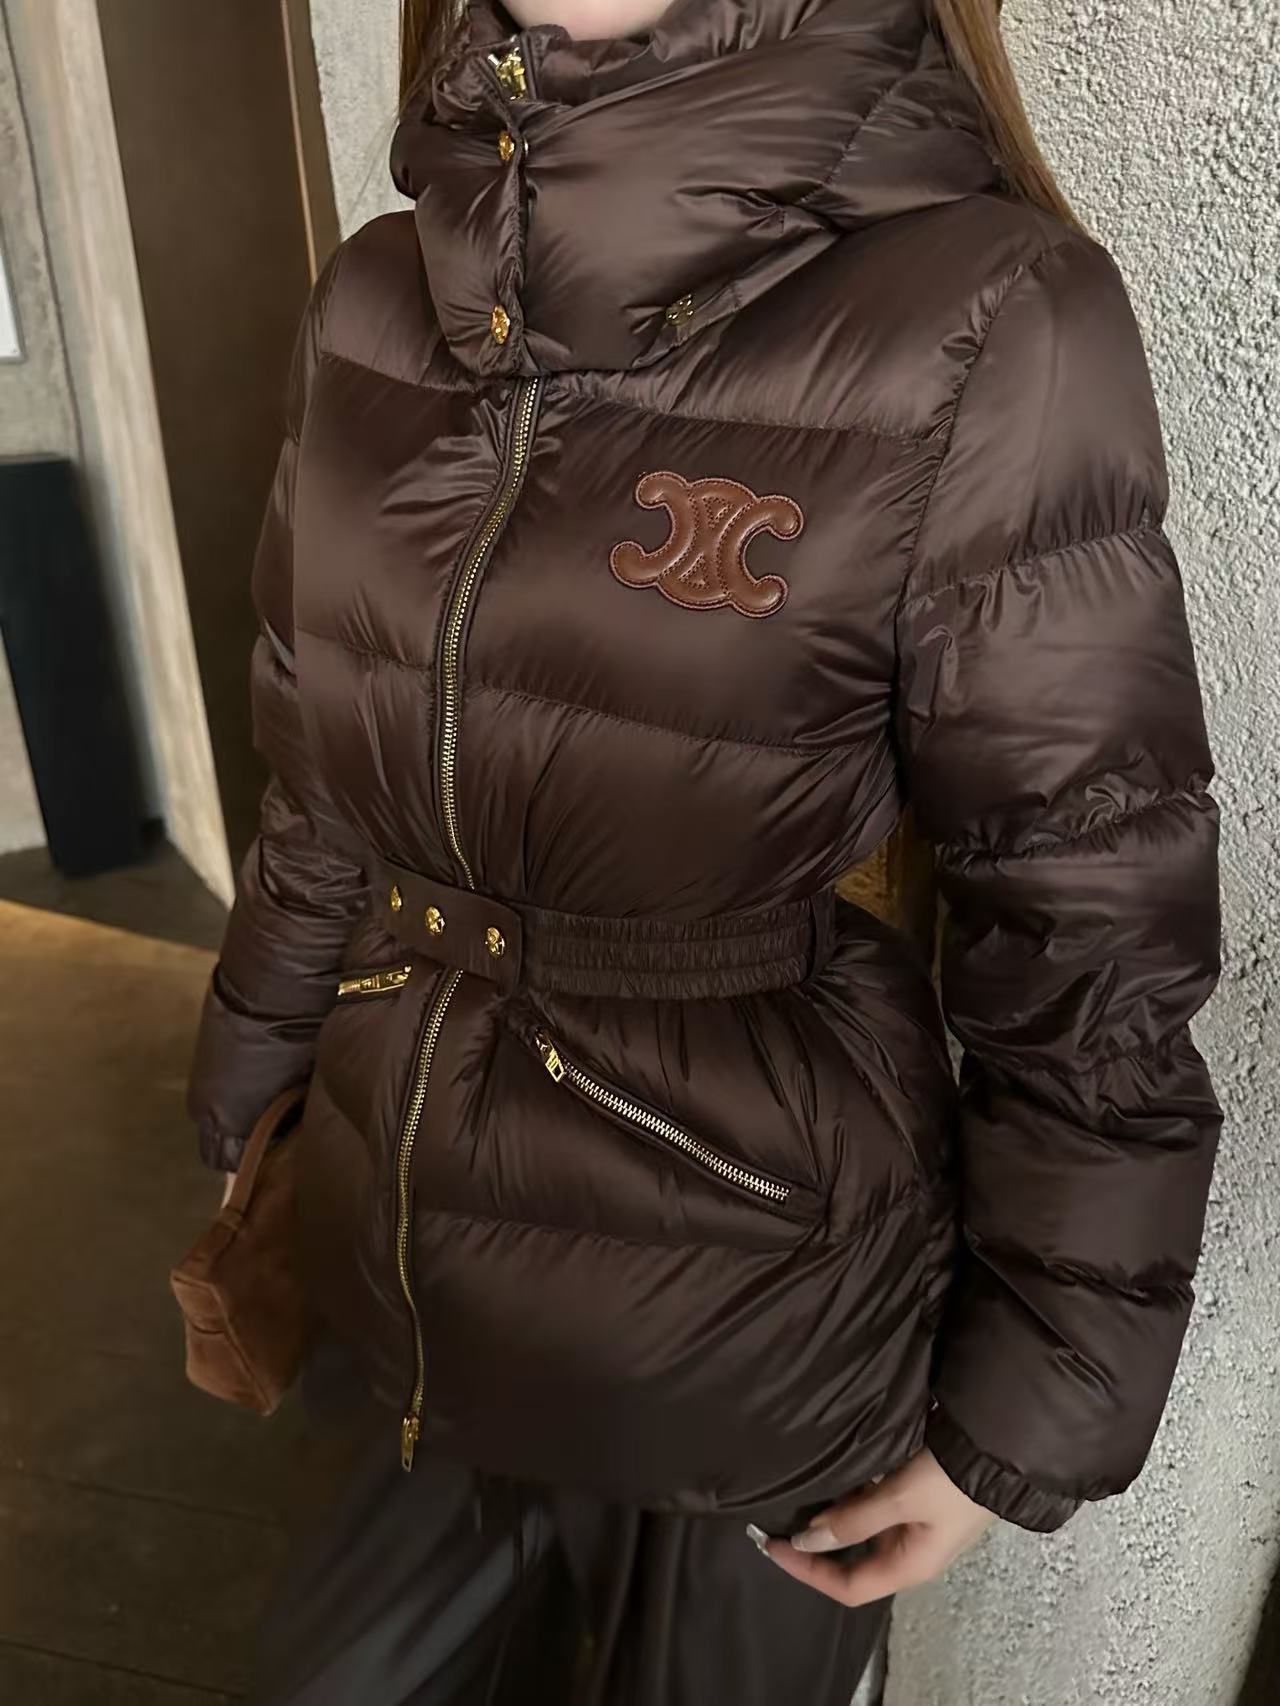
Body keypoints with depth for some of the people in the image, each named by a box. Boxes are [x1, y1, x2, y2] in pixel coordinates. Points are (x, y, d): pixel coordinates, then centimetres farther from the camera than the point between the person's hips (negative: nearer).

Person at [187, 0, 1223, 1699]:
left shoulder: (984, 334, -20)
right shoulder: (378, 303, -2)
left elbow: (1090, 943, -14)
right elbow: (323, 796, 7)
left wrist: (1034, 1411, -5)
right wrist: (247, 1104, 17)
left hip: (744, 1388, -4)